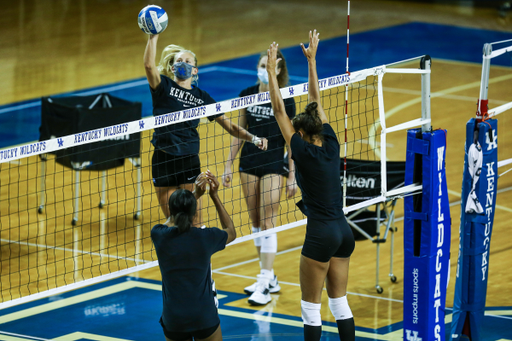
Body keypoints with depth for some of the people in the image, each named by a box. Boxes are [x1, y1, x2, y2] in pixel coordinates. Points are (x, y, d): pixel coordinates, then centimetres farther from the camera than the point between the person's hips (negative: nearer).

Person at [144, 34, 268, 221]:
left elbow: (229, 126, 7)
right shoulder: (163, 86, 2)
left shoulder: (201, 97, 8)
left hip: (189, 162, 0)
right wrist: (153, 35, -29)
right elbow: (148, 64, -19)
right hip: (163, 162, 0)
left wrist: (253, 138, -8)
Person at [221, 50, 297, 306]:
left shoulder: (285, 100, -8)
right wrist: (229, 164, 8)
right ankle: (269, 278, 19)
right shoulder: (247, 95, 3)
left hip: (273, 166, -5)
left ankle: (264, 286, -8)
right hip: (249, 164, 5)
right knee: (255, 223, 9)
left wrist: (292, 176, -7)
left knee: (268, 224, -8)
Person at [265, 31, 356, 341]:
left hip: (321, 235, -7)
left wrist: (272, 71, -2)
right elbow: (316, 102, 13)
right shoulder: (331, 145, 5)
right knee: (340, 302, 13)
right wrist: (312, 61, 19)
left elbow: (279, 110, -7)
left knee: (311, 308, 2)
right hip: (344, 232, 7)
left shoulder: (303, 151, -11)